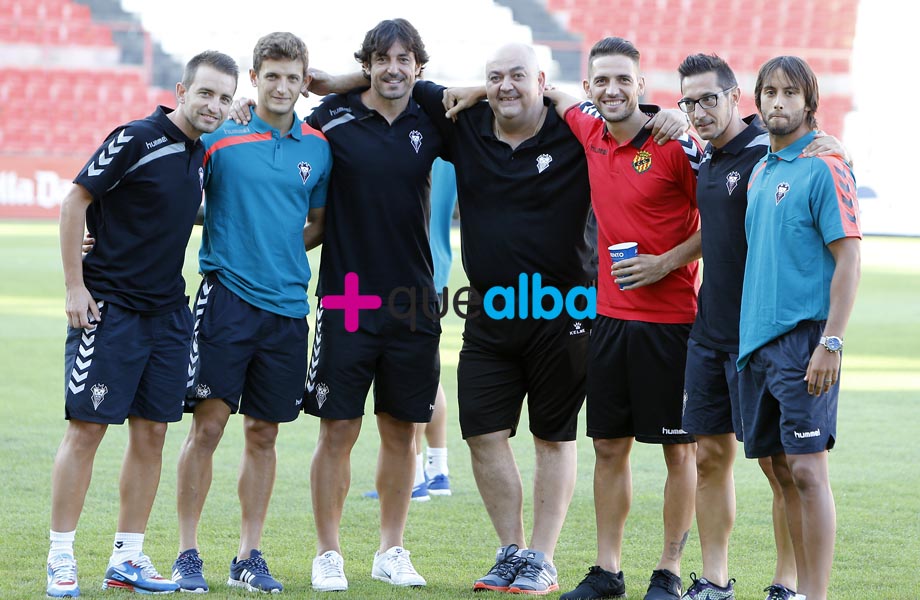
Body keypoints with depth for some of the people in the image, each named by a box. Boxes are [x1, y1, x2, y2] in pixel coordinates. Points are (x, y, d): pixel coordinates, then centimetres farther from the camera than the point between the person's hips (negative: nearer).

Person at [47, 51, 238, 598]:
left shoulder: (201, 154, 10)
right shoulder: (136, 139, -11)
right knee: (87, 427, -6)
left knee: (151, 432, 6)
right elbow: (75, 203, -9)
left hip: (167, 311, 7)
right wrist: (75, 287, -12)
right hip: (109, 306, -7)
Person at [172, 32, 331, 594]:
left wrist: (282, 252, 5)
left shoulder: (318, 148, 8)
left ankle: (250, 557, 16)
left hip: (287, 303, 3)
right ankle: (188, 554, 4)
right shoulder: (220, 138, -3)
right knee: (208, 425, -4)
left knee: (264, 433, 8)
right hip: (227, 295, -3)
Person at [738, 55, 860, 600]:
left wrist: (831, 341, -19)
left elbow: (848, 258, -12)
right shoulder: (760, 173, 17)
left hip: (804, 335, -8)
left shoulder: (824, 167, -8)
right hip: (757, 336, 8)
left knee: (807, 468, -11)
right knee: (782, 470, 10)